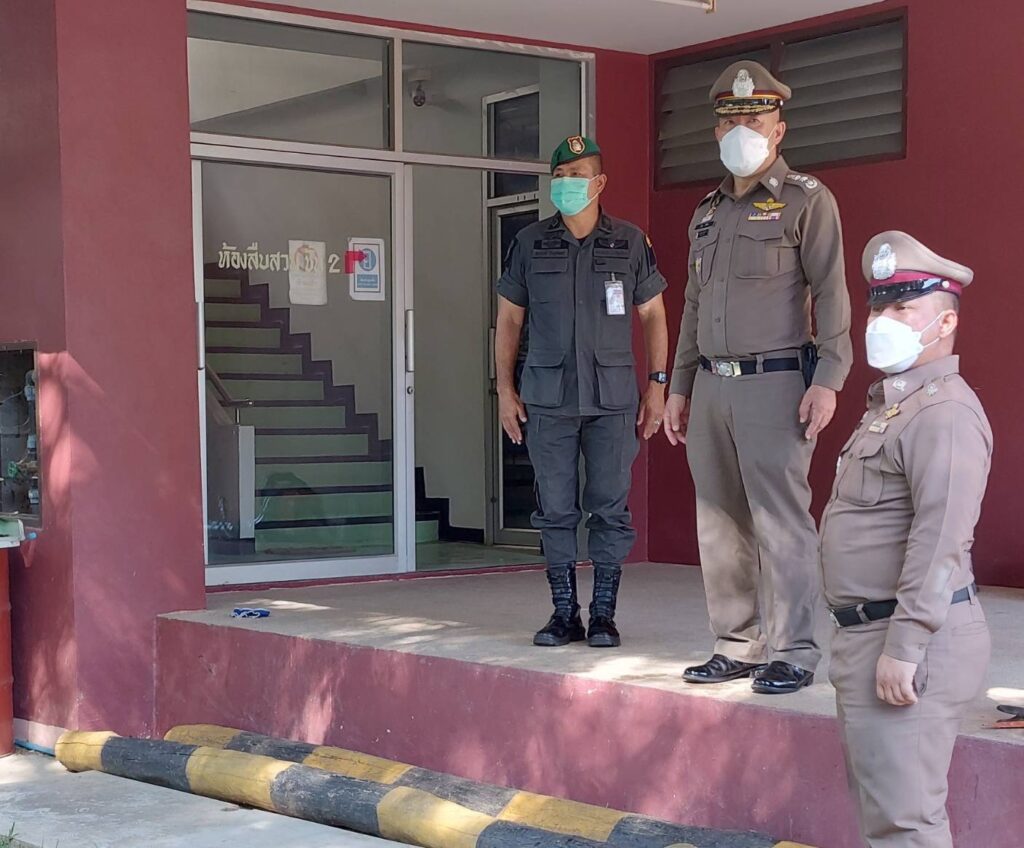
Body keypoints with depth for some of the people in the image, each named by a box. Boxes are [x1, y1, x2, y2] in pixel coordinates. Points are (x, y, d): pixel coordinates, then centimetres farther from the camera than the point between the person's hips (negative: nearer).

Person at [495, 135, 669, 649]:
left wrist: (657, 385, 2)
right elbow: (508, 320, 11)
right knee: (555, 509, 3)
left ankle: (604, 616, 9)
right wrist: (504, 388, 5)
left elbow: (653, 316, 9)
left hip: (612, 398, -1)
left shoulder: (630, 243, 5)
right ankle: (564, 614, 12)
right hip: (547, 399, 1)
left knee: (610, 508, 0)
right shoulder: (530, 244, 7)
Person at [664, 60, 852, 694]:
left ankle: (793, 653, 0)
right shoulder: (707, 213, 20)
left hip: (774, 382, -6)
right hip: (711, 386, 7)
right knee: (721, 526, 7)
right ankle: (737, 647, 15)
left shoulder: (806, 200, 0)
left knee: (781, 522, -7)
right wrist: (679, 387, 19)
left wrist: (828, 379, -15)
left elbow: (831, 293, -6)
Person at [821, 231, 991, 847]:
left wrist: (904, 646, -27)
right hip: (870, 630, 11)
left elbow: (941, 539, -25)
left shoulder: (944, 413, -17)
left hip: (910, 639, -11)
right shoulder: (892, 403, 18)